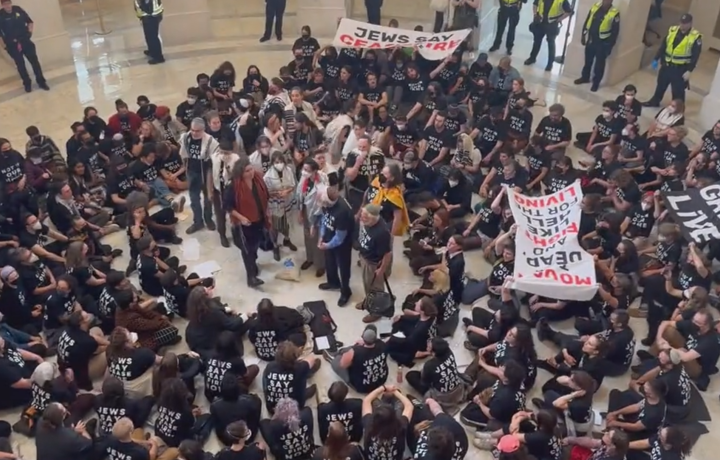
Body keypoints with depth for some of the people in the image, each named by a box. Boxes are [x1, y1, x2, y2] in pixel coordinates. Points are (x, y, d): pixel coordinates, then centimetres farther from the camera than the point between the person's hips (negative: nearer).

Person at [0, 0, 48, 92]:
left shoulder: (18, 9, -4)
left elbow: (30, 21, 10)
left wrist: (30, 31, -2)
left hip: (25, 40, 2)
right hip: (12, 44, -2)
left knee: (34, 60, 3)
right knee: (20, 64, 8)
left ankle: (41, 82, 14)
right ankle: (27, 84, 23)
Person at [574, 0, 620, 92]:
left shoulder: (614, 13, -12)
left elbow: (615, 31, -9)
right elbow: (587, 22, 9)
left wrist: (610, 46, -10)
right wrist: (584, 36, 7)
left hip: (603, 43, -4)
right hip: (591, 40, 4)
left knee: (599, 64, 4)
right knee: (587, 61, 17)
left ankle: (596, 83, 15)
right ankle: (585, 77, 35)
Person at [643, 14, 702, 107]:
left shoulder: (696, 37, -12)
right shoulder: (672, 30, 1)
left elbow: (695, 56, -13)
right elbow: (663, 46, 9)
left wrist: (689, 71, -19)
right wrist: (656, 59, 9)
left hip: (680, 69, -5)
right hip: (667, 65, 5)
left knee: (678, 90, 0)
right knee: (661, 85, 22)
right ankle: (654, 102, 43)